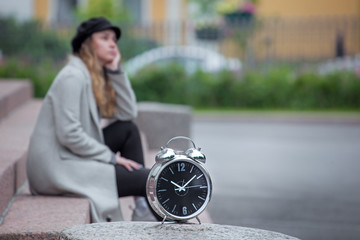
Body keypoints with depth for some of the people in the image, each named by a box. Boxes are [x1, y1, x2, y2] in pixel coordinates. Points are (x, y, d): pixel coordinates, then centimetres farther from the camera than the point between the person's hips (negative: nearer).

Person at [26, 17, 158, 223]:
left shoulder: (98, 77, 15)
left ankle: (144, 215, 3)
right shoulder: (73, 76, -14)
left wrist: (116, 71, 1)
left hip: (76, 158, 10)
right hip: (58, 169, -10)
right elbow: (69, 135, -22)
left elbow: (128, 113, 8)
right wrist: (111, 157, -14)